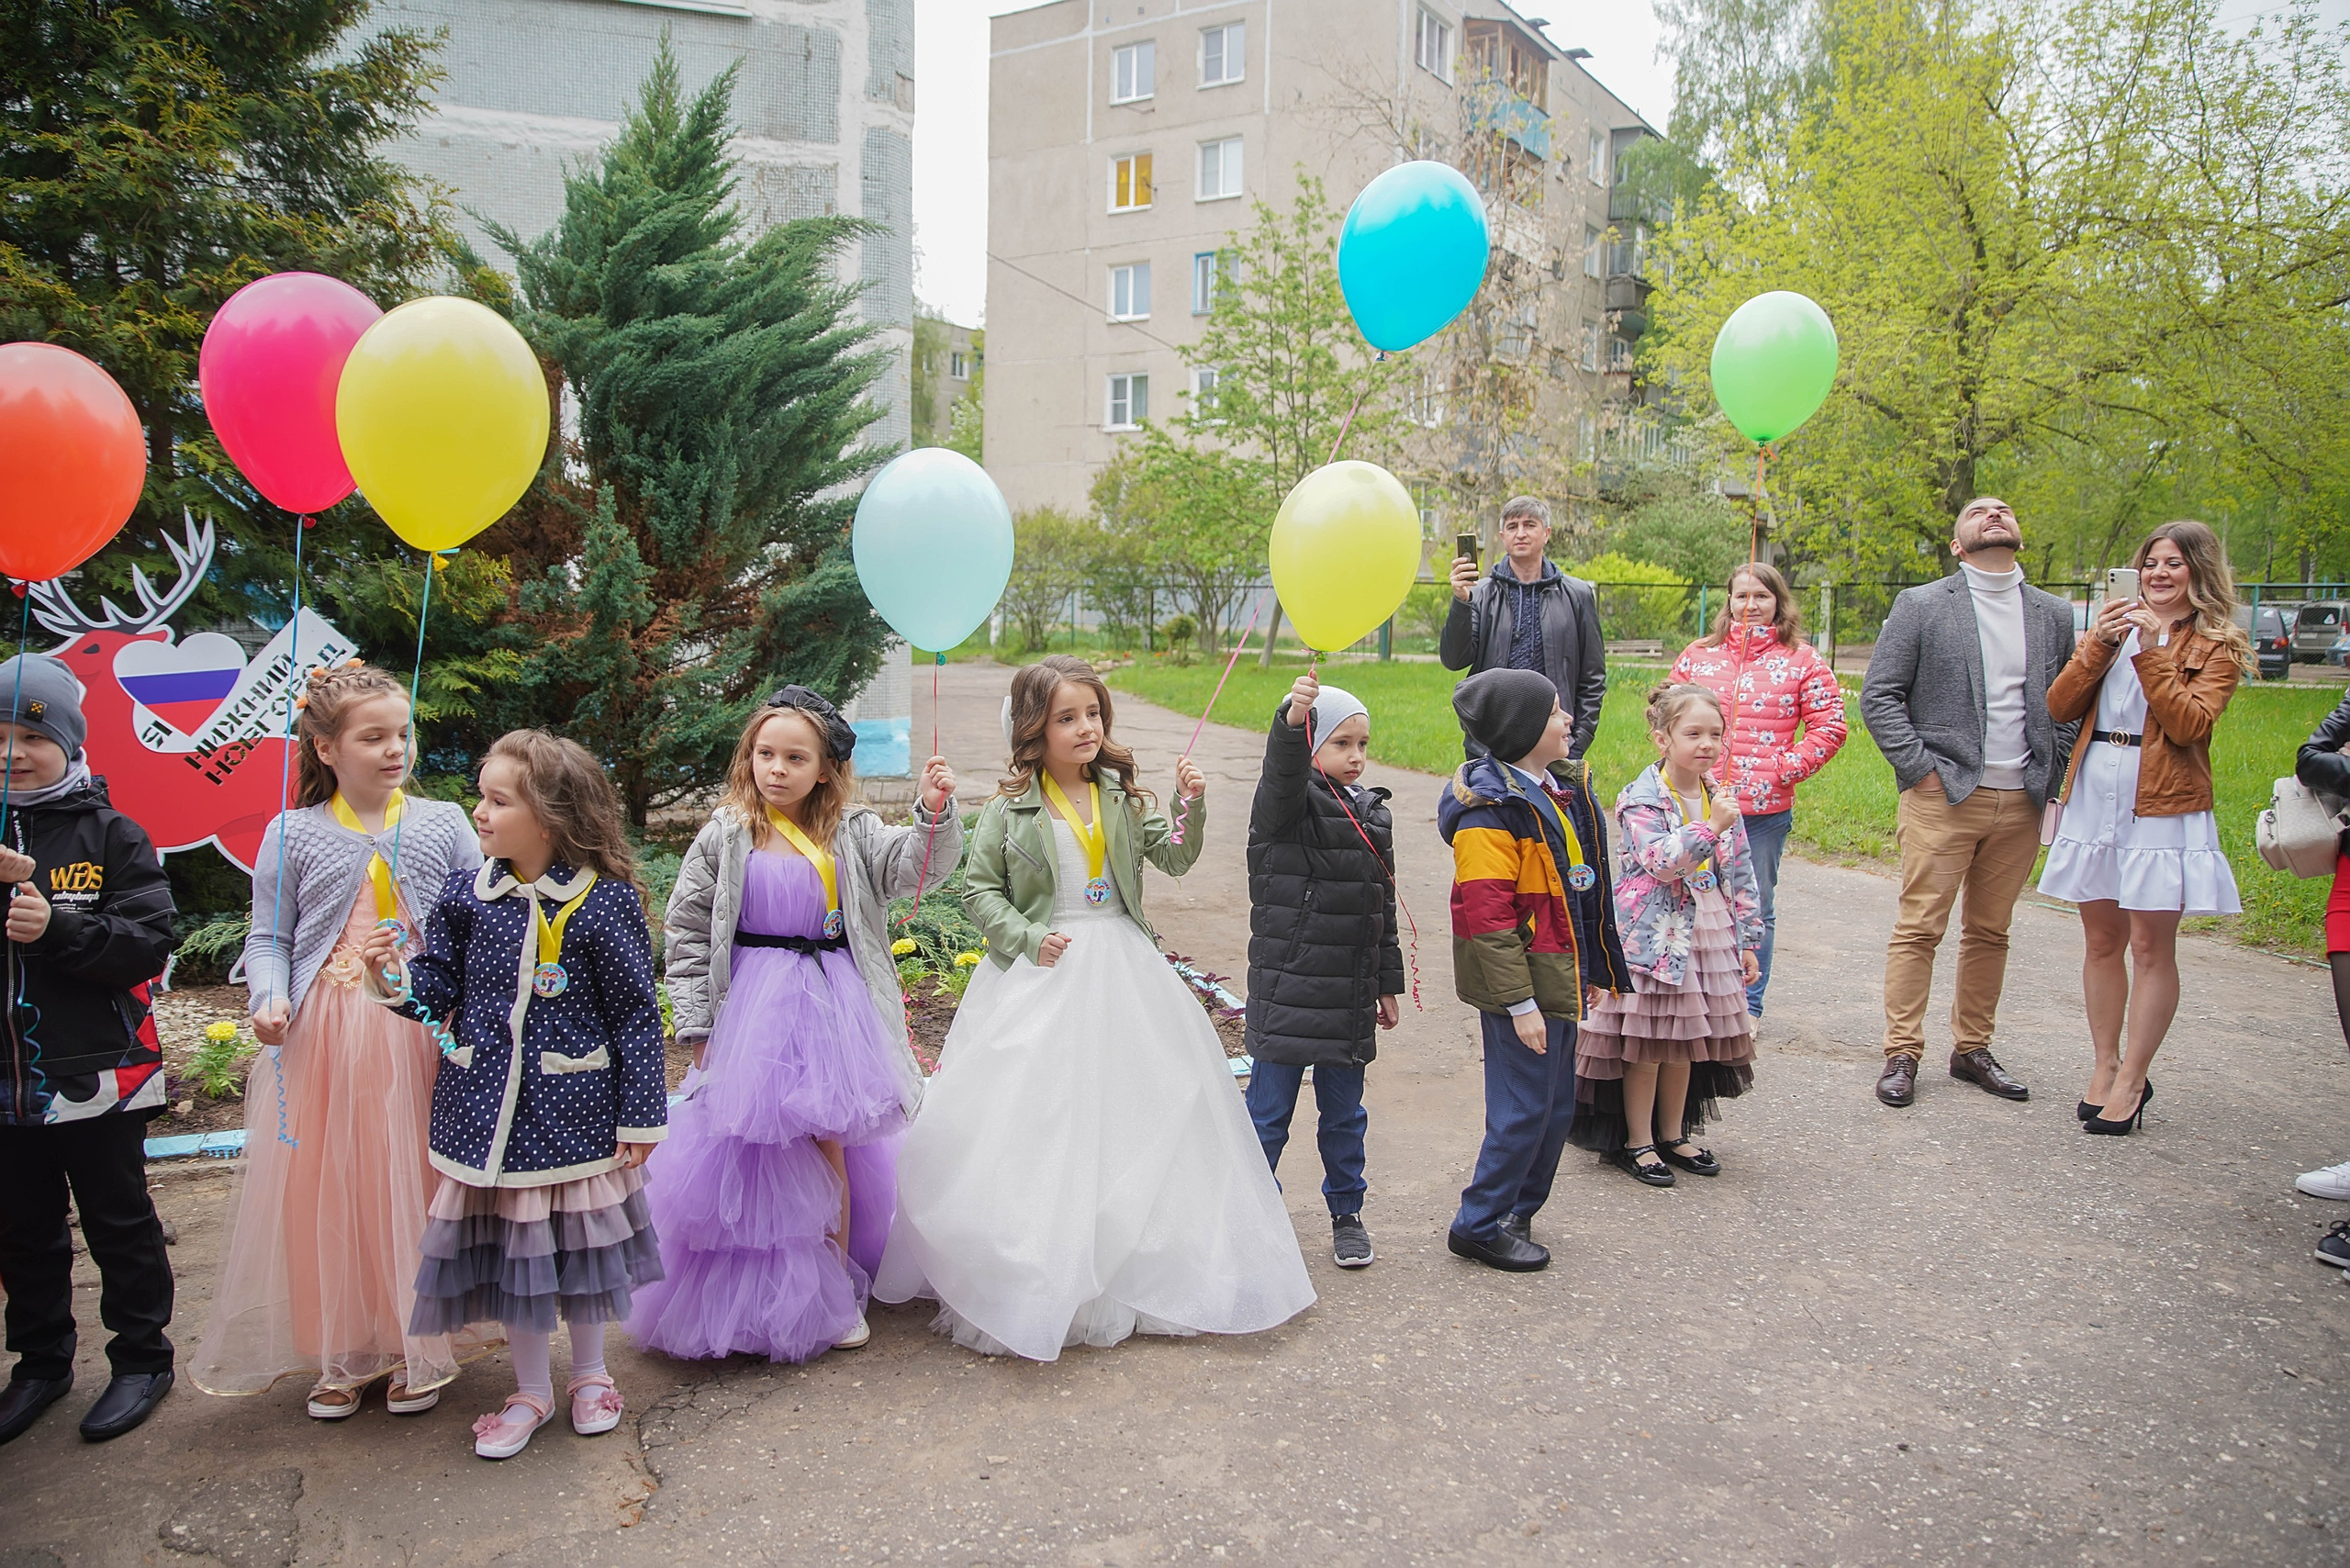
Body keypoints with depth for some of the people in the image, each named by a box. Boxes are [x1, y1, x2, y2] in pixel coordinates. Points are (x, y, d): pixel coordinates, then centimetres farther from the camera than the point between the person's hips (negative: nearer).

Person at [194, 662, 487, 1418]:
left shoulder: (444, 824, 4)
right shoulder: (294, 835, 4)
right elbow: (269, 938, 7)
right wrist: (270, 999, -11)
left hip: (423, 1037, 0)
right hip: (323, 1042, 1)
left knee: (418, 1188, 5)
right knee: (326, 1196, 7)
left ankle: (421, 1346, 21)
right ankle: (342, 1354, 24)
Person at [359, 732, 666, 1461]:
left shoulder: (604, 901, -13)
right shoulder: (465, 895, -2)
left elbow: (635, 1013, -9)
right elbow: (440, 988, 5)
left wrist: (641, 1117, -8)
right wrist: (397, 979, -18)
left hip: (575, 1108, -3)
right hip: (488, 1107, 3)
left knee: (578, 1236, 12)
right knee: (505, 1242, 12)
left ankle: (590, 1372, 35)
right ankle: (531, 1388, 32)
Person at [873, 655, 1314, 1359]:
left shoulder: (1121, 794, 5)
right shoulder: (1011, 807, -4)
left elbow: (1175, 859, 2)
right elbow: (979, 888, -1)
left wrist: (1191, 807, -14)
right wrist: (1028, 938, -13)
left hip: (1122, 971, 4)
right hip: (1044, 971, -3)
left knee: (1138, 1106, 7)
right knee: (1037, 1119, -3)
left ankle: (1140, 1271, 23)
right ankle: (1038, 1281, 9)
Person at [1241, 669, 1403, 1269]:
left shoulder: (1372, 814, 10)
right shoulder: (1287, 806, -7)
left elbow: (1382, 909, 16)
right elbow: (1282, 771, -33)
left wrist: (1389, 985, 17)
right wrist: (1292, 719, -53)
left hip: (1350, 998, 5)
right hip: (1287, 991, -5)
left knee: (1344, 1113, 15)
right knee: (1269, 1112, 5)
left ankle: (1346, 1213, 31)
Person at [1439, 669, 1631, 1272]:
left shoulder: (1565, 788, 11)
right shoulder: (1492, 811, -18)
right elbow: (1486, 916, -21)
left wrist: (1594, 971, 22)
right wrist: (1519, 1002, -21)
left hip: (1559, 979, 9)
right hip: (1521, 980, -9)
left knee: (1556, 1107, 15)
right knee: (1524, 1109, -3)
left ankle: (1516, 1214, 29)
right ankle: (1479, 1224, 13)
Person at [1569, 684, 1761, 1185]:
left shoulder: (1721, 800, 8)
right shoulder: (1642, 800, -12)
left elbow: (1742, 875, 12)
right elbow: (1660, 861, -25)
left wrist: (1747, 940, 12)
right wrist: (1710, 828, -35)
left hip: (1709, 939, 6)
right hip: (1654, 937, -6)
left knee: (1687, 1041, 15)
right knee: (1647, 1042, 2)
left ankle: (1673, 1134, 29)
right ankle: (1637, 1141, 15)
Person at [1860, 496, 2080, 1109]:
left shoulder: (2054, 614, 13)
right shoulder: (1921, 606, 1)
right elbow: (1878, 695, -3)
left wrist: (2053, 779, 3)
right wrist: (1920, 770, -9)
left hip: (2020, 803, 4)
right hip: (1943, 797, -4)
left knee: (1989, 932, 10)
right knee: (1919, 929, -4)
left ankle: (1972, 1049, 20)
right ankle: (1902, 1054, 4)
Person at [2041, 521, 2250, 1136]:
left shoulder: (2218, 646, 2)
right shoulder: (2116, 627, 13)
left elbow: (2189, 725, -14)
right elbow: (2059, 708, 3)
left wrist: (2150, 651, -16)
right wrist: (2098, 645, -9)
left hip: (2161, 806, -4)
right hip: (2093, 800, 4)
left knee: (2151, 946, -2)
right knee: (2102, 940, 9)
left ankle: (2132, 1080, 6)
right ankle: (2105, 1065, 19)